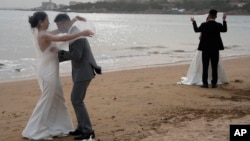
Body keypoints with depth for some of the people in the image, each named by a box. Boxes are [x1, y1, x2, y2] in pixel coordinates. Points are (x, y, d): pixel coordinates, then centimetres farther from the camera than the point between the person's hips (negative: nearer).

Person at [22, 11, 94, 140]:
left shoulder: (39, 33, 10)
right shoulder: (43, 35, -18)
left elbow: (59, 31, 17)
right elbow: (63, 38, -30)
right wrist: (81, 33, -25)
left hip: (50, 72, 10)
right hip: (48, 73, -10)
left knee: (57, 100, 15)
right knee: (46, 102, -2)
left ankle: (54, 129, 22)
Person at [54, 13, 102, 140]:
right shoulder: (74, 33, 15)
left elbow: (76, 56, -24)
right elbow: (74, 54, 22)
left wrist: (59, 52, -15)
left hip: (83, 72, -11)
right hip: (82, 71, 11)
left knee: (77, 100, -7)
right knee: (76, 99, 15)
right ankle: (82, 127, 21)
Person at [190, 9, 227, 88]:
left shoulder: (204, 25, -10)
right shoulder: (218, 25, -7)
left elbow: (196, 30, 9)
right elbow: (225, 30, 16)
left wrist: (194, 22, 23)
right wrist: (224, 20, 27)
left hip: (205, 49, -1)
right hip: (215, 49, 1)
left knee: (205, 67, 5)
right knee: (214, 67, 6)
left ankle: (205, 83, 4)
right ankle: (214, 83, 9)